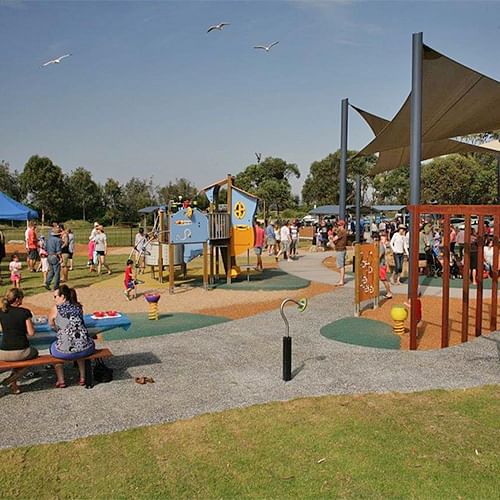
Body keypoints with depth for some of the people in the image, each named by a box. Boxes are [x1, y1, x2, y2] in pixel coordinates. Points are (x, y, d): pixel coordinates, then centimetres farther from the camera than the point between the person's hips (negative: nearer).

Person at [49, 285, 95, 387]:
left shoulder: (56, 308, 1)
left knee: (53, 347, 31)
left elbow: (51, 324, 17)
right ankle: (82, 377, 39)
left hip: (65, 351, -3)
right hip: (86, 349, 3)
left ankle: (61, 381, 32)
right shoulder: (79, 307, 11)